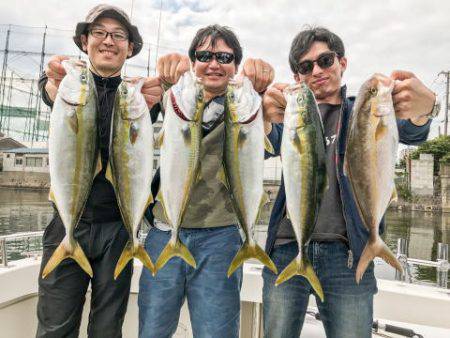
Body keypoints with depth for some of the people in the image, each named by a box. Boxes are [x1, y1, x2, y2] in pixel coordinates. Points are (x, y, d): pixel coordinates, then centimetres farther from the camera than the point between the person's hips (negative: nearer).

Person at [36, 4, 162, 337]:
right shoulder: (65, 84, 6)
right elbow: (48, 89, -18)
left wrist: (162, 91, -41)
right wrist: (57, 83, -43)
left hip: (117, 226, 0)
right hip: (68, 221, 0)